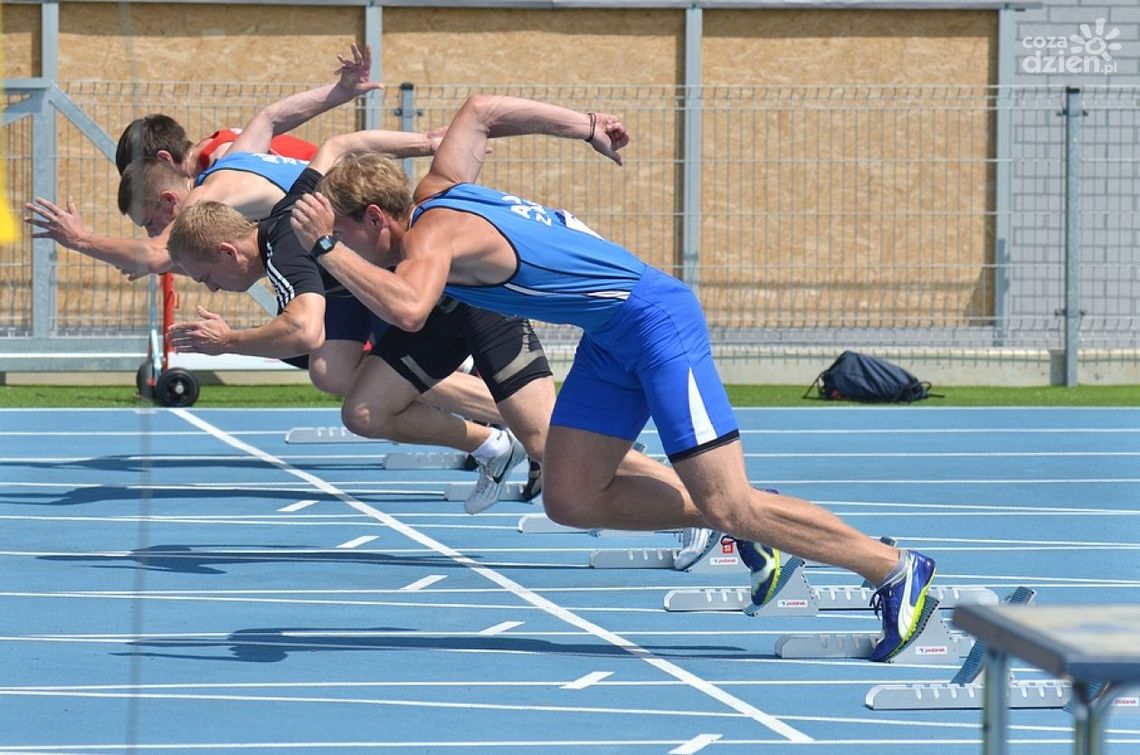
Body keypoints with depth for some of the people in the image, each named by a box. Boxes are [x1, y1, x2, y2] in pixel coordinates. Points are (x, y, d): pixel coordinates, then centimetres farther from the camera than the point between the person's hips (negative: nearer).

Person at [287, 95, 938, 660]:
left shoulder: (432, 233, -21)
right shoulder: (439, 188, 6)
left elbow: (407, 309, -43)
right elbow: (481, 110, 22)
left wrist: (327, 249, -33)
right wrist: (589, 129, 28)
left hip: (656, 321, -10)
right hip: (612, 337, 10)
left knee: (727, 508, -9)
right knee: (571, 498, 4)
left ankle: (896, 569, 3)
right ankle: (749, 528, 14)